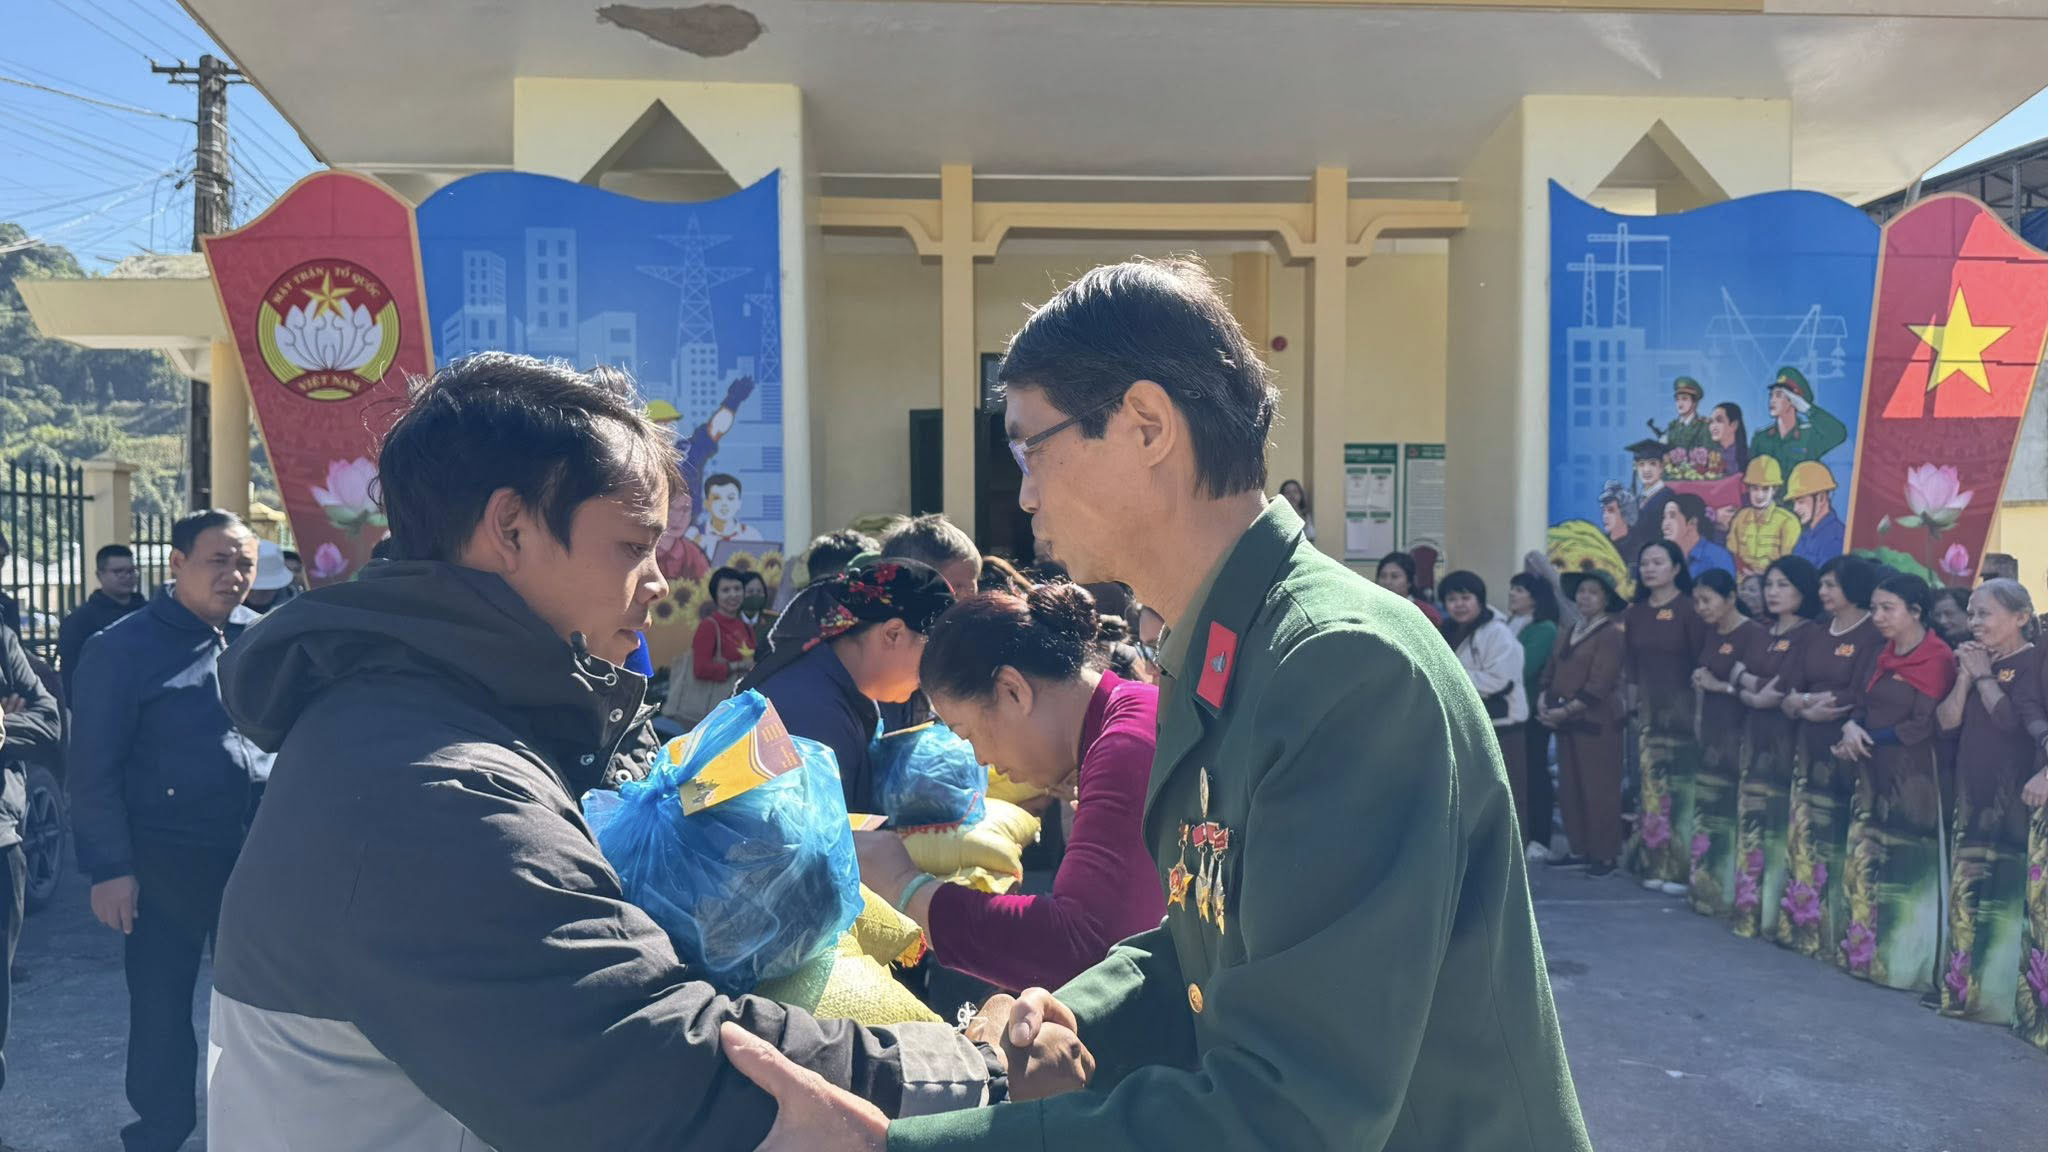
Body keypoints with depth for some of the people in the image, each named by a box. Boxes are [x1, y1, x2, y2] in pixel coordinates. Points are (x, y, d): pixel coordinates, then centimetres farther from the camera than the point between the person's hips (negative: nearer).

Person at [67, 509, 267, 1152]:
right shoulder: (124, 647, -7)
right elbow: (93, 768, -9)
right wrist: (109, 867, -12)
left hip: (259, 852, 4)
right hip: (166, 859, -4)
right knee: (161, 1001, 10)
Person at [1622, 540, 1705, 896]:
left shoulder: (1689, 609, -7)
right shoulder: (1634, 614, 9)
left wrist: (1699, 715, -11)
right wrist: (1635, 706, 11)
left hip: (1682, 710, -5)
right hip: (1648, 712, 5)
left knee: (1682, 790, -5)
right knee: (1652, 789, 7)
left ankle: (1682, 869, 1)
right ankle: (1656, 866, 13)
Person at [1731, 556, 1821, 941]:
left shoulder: (1809, 634, -7)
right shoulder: (1766, 635, 17)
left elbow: (1783, 687, -18)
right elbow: (1743, 692, 10)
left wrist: (1745, 677, -4)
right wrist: (1756, 695, -11)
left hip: (1786, 740, -7)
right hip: (1756, 736, 8)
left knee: (1778, 829, -5)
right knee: (1751, 824, 7)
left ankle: (1774, 916, 1)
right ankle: (1749, 910, 13)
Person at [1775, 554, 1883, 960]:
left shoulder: (1874, 636, -9)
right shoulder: (1817, 636, 13)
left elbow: (1862, 697, -17)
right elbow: (1786, 693, 8)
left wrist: (1806, 697, -7)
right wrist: (1807, 708, -12)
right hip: (1811, 751, 7)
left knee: (1839, 844, -2)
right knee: (1804, 839, 9)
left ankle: (1835, 933, 6)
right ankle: (1801, 925, 18)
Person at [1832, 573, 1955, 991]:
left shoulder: (1938, 659, -10)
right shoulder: (1885, 656, 15)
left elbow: (1923, 727, -15)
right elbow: (1863, 706, 13)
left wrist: (1867, 739, -11)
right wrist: (1851, 728, -9)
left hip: (1913, 780, -8)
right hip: (1873, 776, 8)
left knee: (1908, 873, -3)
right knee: (1863, 865, 9)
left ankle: (1905, 963, 6)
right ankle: (1864, 953, 17)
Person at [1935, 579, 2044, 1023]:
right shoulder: (1976, 660, 15)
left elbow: (2010, 718, -20)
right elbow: (1947, 719, 6)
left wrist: (1983, 675, -10)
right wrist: (1965, 675, -4)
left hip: (2011, 793, -8)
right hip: (1972, 791, 8)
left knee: (2007, 897, -6)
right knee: (1964, 891, 11)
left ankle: (2002, 994, 0)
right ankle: (1958, 989, 20)